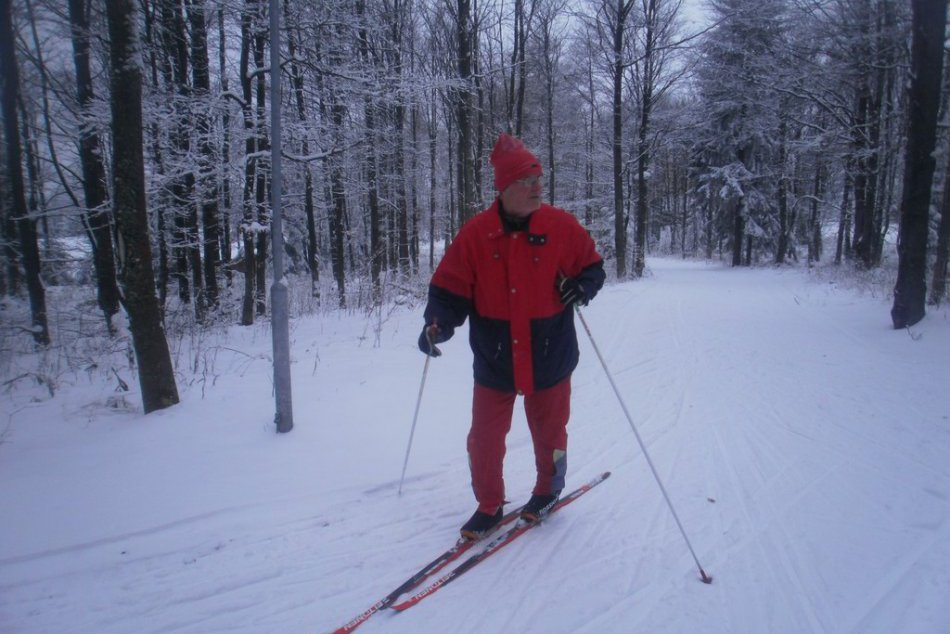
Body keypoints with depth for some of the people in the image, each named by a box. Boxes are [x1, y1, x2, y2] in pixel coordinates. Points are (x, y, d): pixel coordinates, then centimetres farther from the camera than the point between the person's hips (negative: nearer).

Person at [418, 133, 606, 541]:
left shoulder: (561, 227, -6)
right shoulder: (476, 234, -7)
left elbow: (593, 267, 7)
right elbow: (450, 289, -4)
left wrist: (583, 287, -14)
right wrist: (437, 325, -22)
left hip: (549, 359, 0)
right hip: (494, 361, 0)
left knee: (549, 432, 16)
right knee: (484, 438, 8)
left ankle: (548, 490, 45)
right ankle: (489, 506, 31)